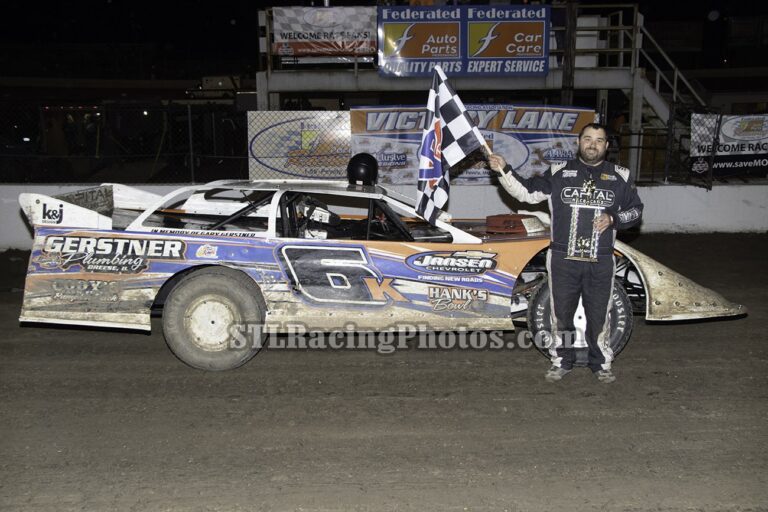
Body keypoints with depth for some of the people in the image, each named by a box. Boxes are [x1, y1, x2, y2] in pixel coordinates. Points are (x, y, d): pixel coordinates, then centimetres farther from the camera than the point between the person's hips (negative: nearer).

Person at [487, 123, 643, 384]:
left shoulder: (620, 177, 7)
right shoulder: (559, 172, 4)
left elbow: (636, 210, 13)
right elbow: (527, 192, 1)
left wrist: (613, 219, -6)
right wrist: (504, 170, -11)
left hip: (601, 262, 0)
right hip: (563, 259, 0)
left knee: (599, 315, 9)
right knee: (561, 314, 10)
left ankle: (601, 364, 27)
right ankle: (561, 361, 26)